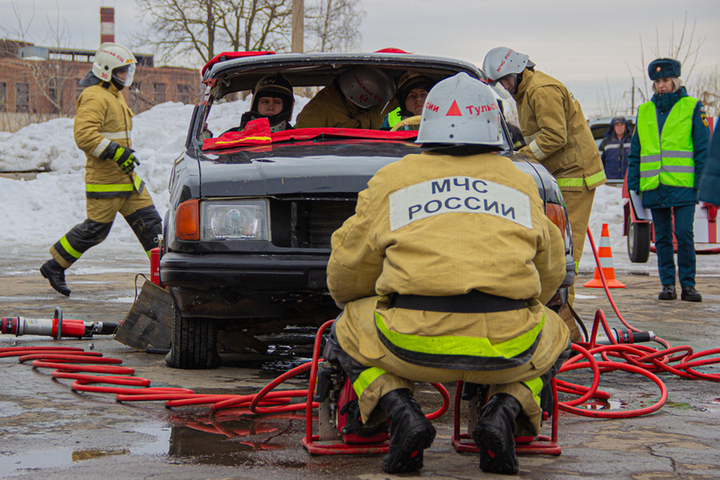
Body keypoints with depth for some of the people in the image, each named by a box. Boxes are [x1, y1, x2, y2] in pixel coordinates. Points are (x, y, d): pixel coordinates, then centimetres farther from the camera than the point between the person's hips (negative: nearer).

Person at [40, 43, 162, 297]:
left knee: (149, 221, 5)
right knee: (96, 228, -2)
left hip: (126, 176, 10)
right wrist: (115, 152, -28)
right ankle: (54, 266, 12)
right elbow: (83, 134, -26)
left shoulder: (115, 95, 17)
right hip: (105, 180, -10)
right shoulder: (95, 97, -16)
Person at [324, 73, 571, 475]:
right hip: (507, 348, 1)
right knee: (555, 335, 34)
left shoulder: (391, 180, 14)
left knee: (347, 332, 28)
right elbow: (551, 270, 31)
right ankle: (507, 408, 4)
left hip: (414, 341, -1)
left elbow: (348, 269, 21)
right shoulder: (521, 182, 20)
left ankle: (400, 411, 0)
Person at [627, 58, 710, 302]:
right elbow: (635, 152, 17)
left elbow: (703, 149, 1)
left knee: (684, 234, -8)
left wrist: (701, 182, -7)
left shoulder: (692, 108, 4)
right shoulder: (644, 111, 15)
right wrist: (632, 184, 10)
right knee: (662, 237, 6)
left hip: (683, 185, -4)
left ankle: (688, 284, 2)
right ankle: (667, 284, 13)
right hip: (653, 187, 4)